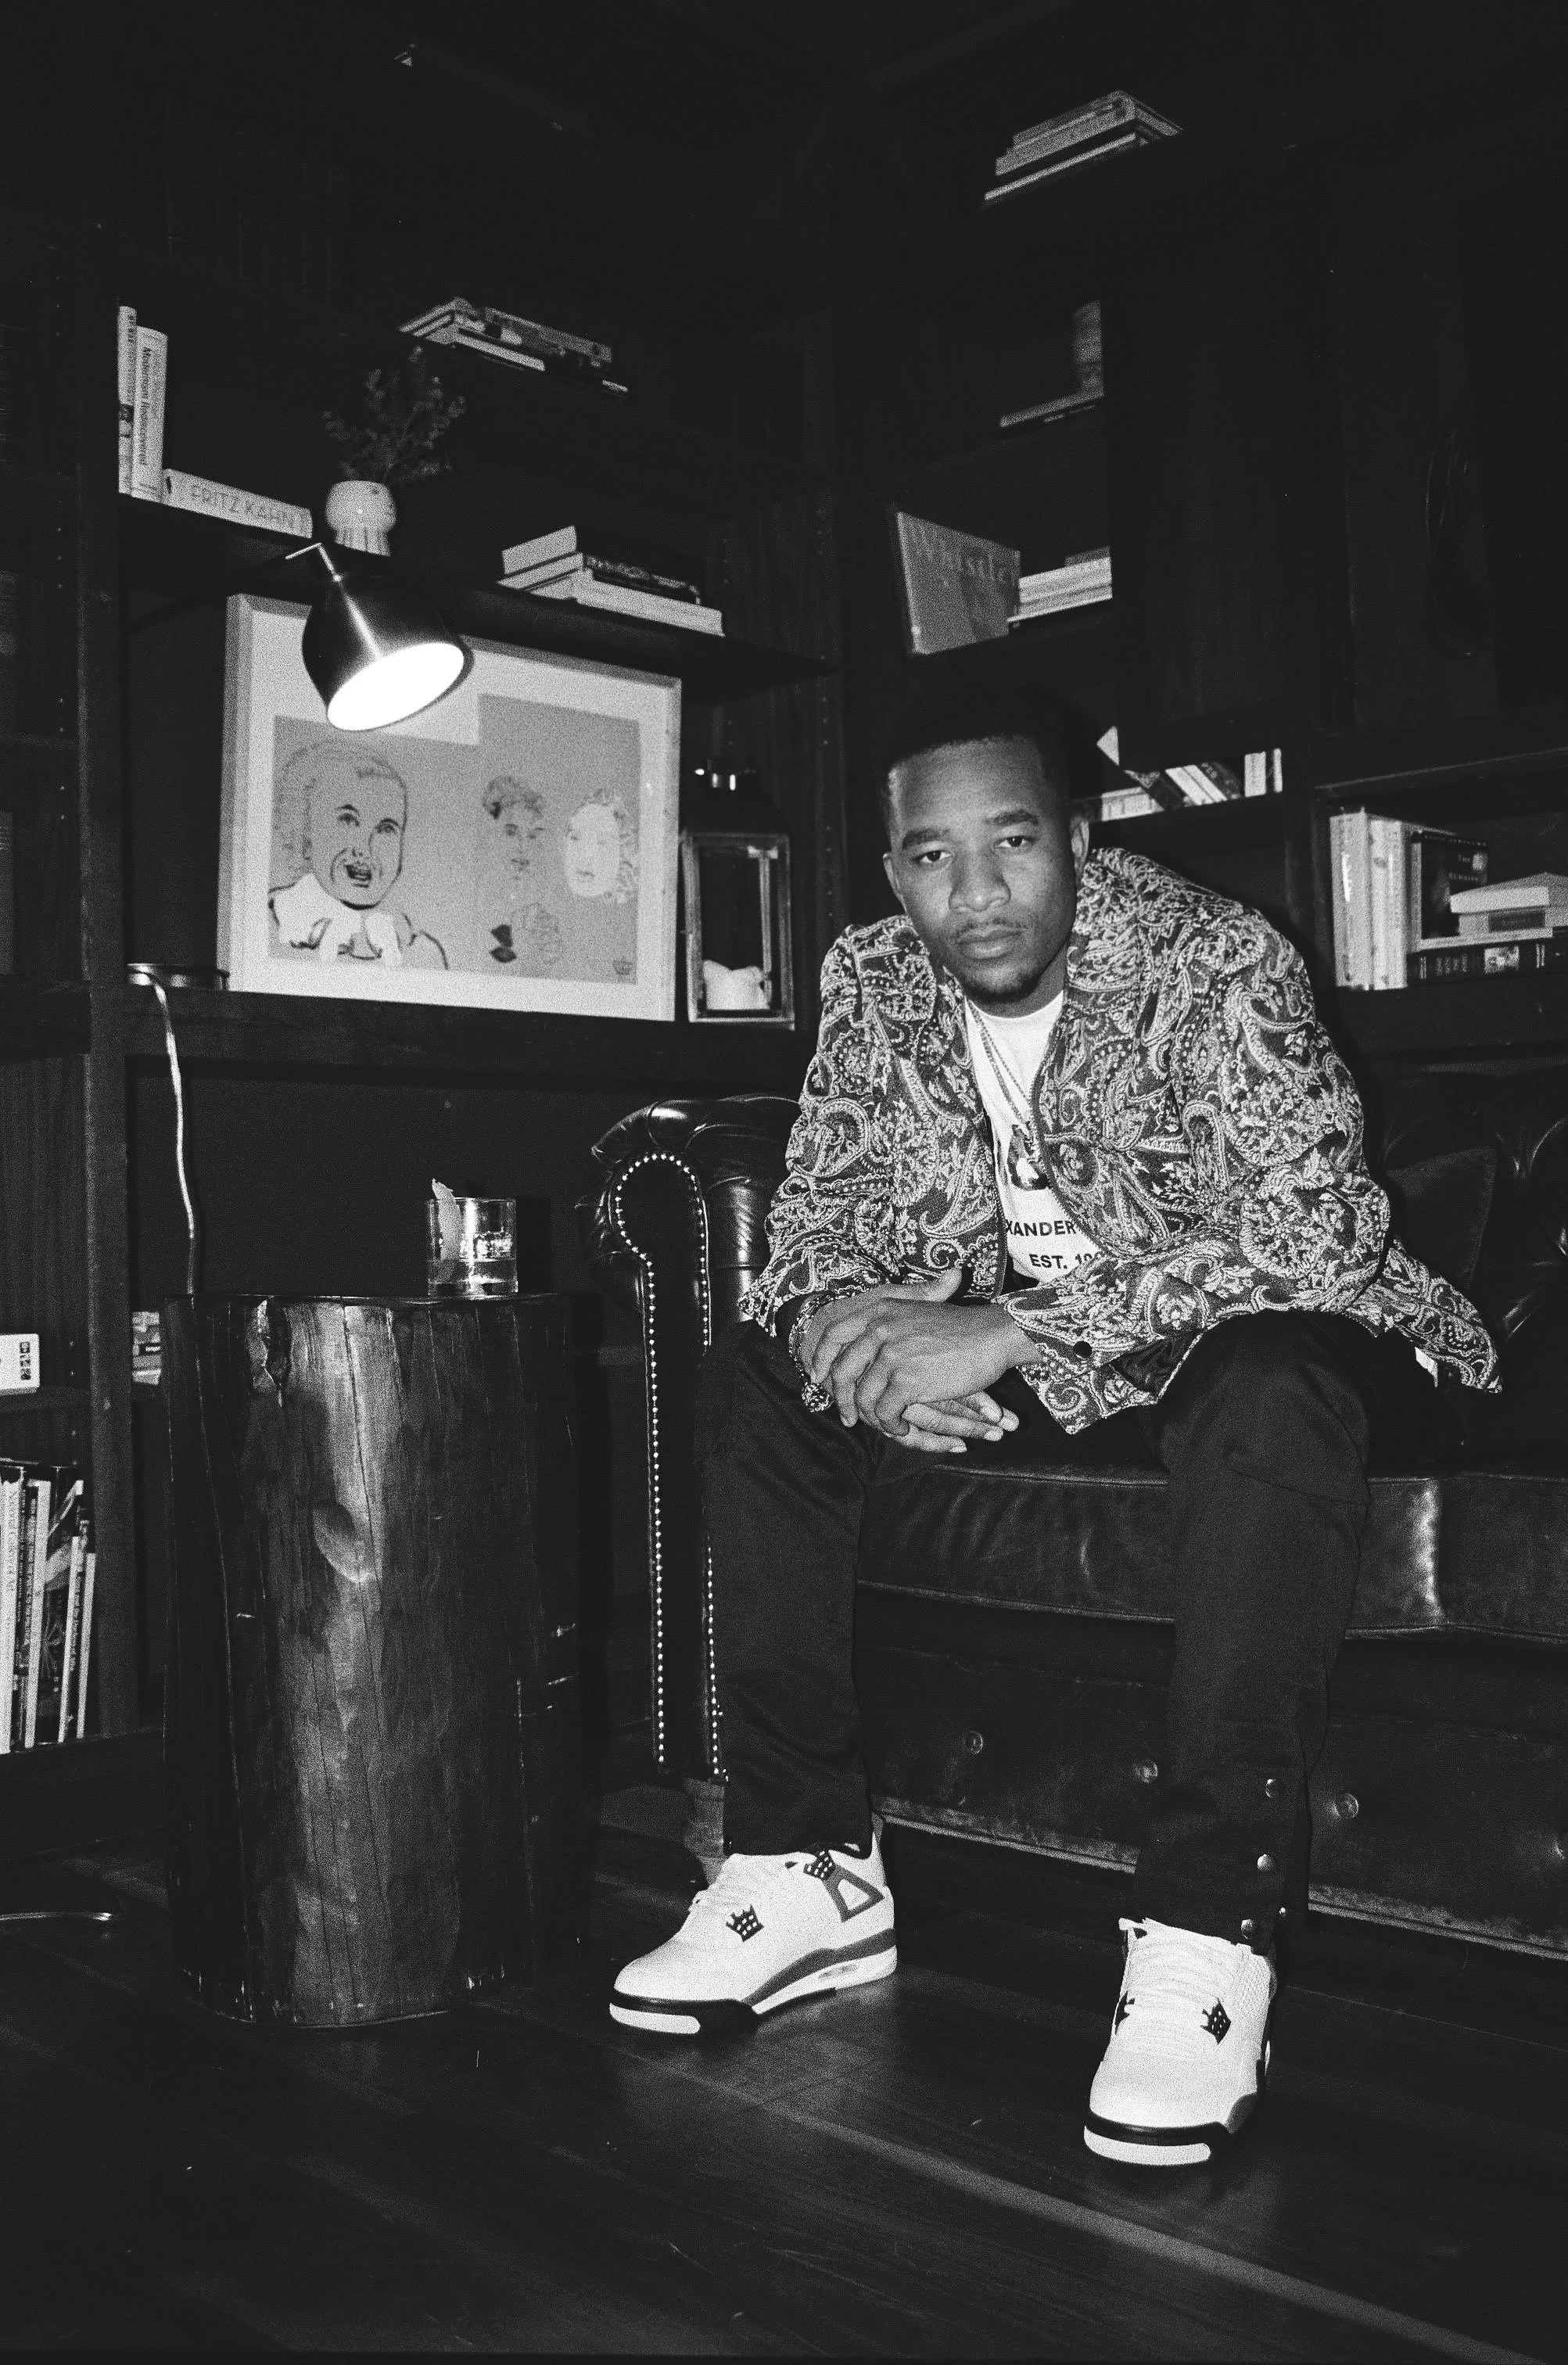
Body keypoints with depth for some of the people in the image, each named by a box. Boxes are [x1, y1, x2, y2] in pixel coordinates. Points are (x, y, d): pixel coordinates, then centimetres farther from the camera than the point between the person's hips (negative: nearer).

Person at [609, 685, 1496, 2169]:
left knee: (1271, 1397, -39)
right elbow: (818, 1211, 1)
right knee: (754, 1380, -10)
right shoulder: (872, 982, -3)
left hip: (1235, 1330, -5)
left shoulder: (1213, 962, -21)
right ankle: (806, 1868, -8)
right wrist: (845, 1323, -25)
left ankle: (1206, 1933, -32)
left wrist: (1016, 1333, -35)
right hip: (1004, 1340, 6)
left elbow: (1314, 1229, -30)